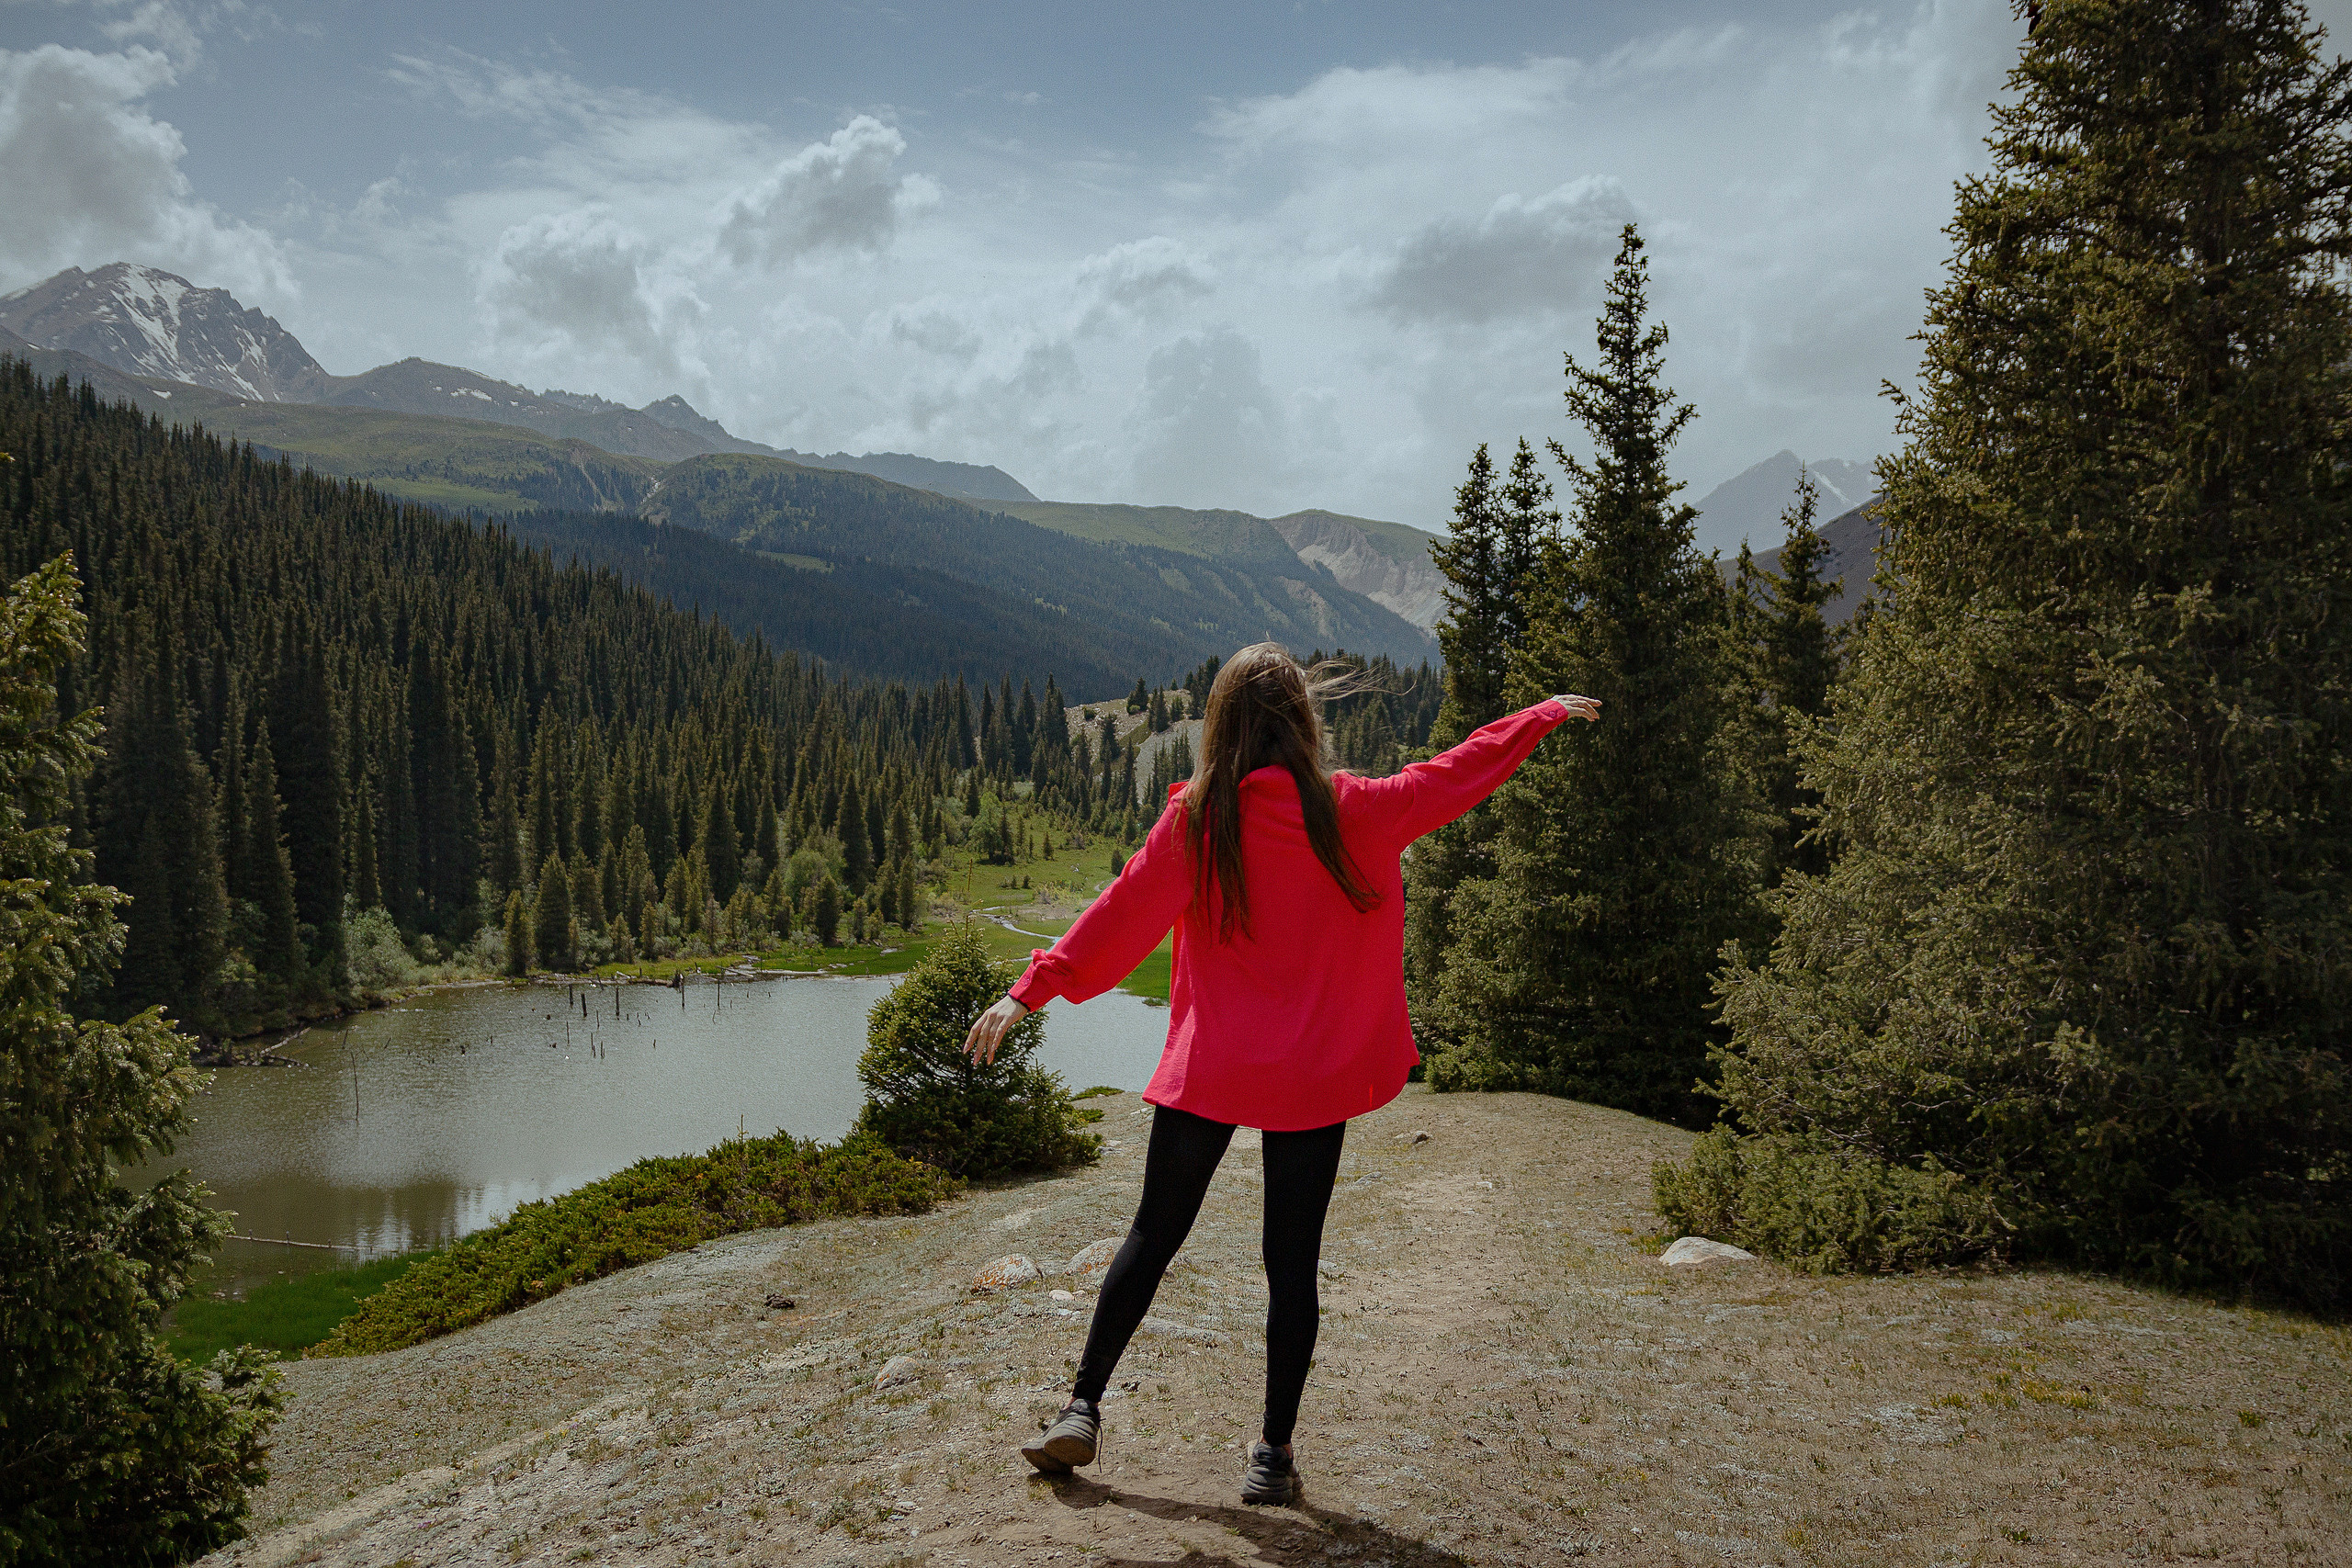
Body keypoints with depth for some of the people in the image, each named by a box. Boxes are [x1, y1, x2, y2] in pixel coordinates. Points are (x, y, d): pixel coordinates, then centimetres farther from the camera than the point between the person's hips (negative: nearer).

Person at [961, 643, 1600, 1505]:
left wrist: (1030, 990, -5)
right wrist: (1548, 712, 21)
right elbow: (1454, 775, 6)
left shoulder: (1195, 818, -6)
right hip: (1312, 1076, 0)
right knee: (1292, 1262, 8)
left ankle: (1082, 1410, 17)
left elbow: (1122, 910, -9)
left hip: (1207, 1068, 0)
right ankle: (1274, 1453, 13)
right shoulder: (1350, 811, -5)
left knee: (1153, 1236, 14)